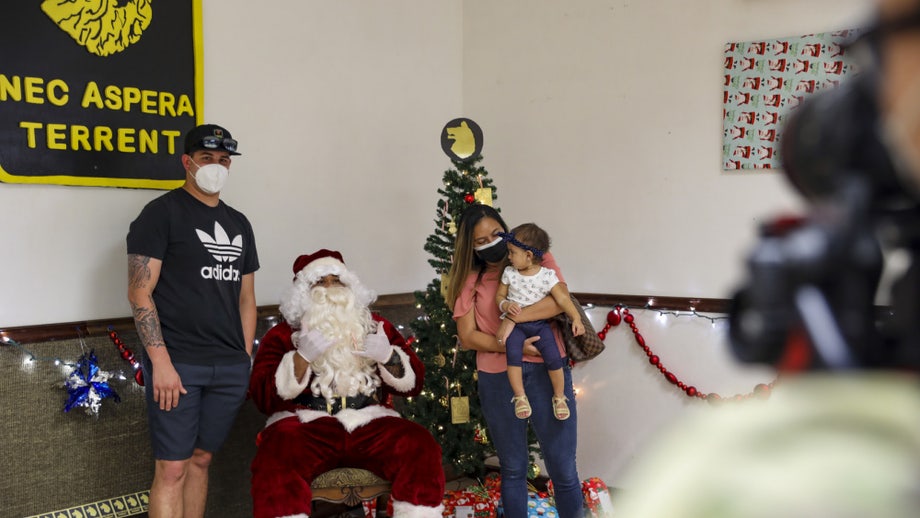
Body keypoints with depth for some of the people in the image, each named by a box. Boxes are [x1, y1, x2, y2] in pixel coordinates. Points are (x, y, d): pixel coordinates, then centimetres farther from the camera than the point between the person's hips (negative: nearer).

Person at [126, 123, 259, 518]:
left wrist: (245, 359, 11)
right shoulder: (162, 212, -3)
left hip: (230, 367, 6)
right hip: (177, 364, -5)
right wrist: (161, 362, -16)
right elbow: (140, 292, -9)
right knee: (172, 468, -5)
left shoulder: (239, 224, 16)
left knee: (201, 460, 12)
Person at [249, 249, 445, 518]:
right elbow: (264, 395, -1)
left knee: (422, 447, -27)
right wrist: (302, 357, -14)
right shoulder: (282, 335, 11)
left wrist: (388, 356, -7)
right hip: (305, 424, -2)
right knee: (275, 460, -35)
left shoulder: (377, 326, 19)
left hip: (371, 424, 2)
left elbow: (413, 382, 13)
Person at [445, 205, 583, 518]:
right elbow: (467, 337, 0)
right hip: (497, 377, 1)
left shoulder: (536, 257, 4)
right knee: (513, 469, 14)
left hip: (547, 370, -1)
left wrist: (514, 317, -17)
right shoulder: (470, 279, 6)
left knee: (563, 468, 1)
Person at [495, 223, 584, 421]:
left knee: (554, 357, -16)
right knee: (512, 353, -27)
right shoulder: (509, 273, 2)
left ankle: (559, 397, 6)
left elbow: (562, 298, -7)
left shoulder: (547, 275, -5)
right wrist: (506, 305, -14)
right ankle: (520, 397, -15)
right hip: (515, 324, 1)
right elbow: (499, 296, 9)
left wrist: (576, 318, -18)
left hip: (540, 324, -1)